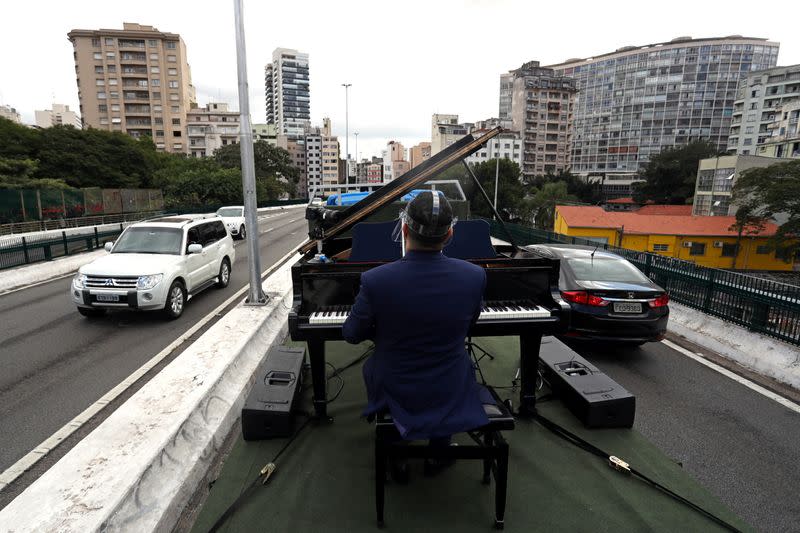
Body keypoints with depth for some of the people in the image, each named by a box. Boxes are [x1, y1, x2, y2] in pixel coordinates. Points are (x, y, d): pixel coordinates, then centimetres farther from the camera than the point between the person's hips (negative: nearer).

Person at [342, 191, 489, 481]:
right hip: (449, 393, 1)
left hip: (395, 393, -1)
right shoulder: (474, 276, -19)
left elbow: (352, 334, -8)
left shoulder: (374, 280, -26)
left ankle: (397, 459, 41)